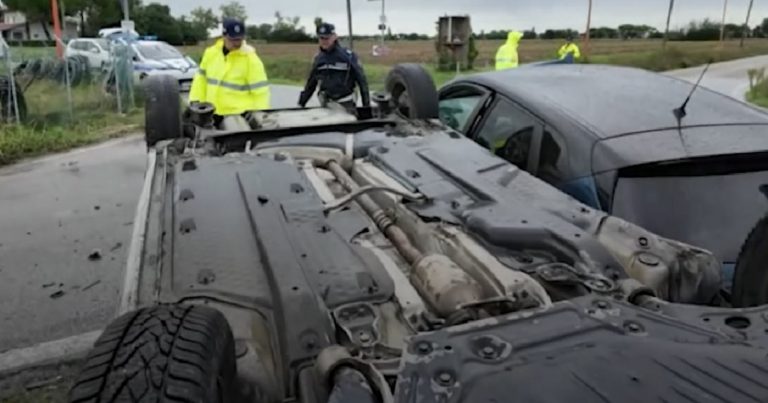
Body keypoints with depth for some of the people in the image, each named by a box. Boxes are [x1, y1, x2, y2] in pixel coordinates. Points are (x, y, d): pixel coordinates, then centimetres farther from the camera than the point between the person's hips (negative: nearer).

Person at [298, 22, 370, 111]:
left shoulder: (348, 56, -5)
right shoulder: (318, 58, 10)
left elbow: (361, 80, -4)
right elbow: (311, 84, 17)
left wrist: (367, 105, -6)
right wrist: (301, 103, 16)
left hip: (346, 104, -4)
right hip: (326, 105, 4)